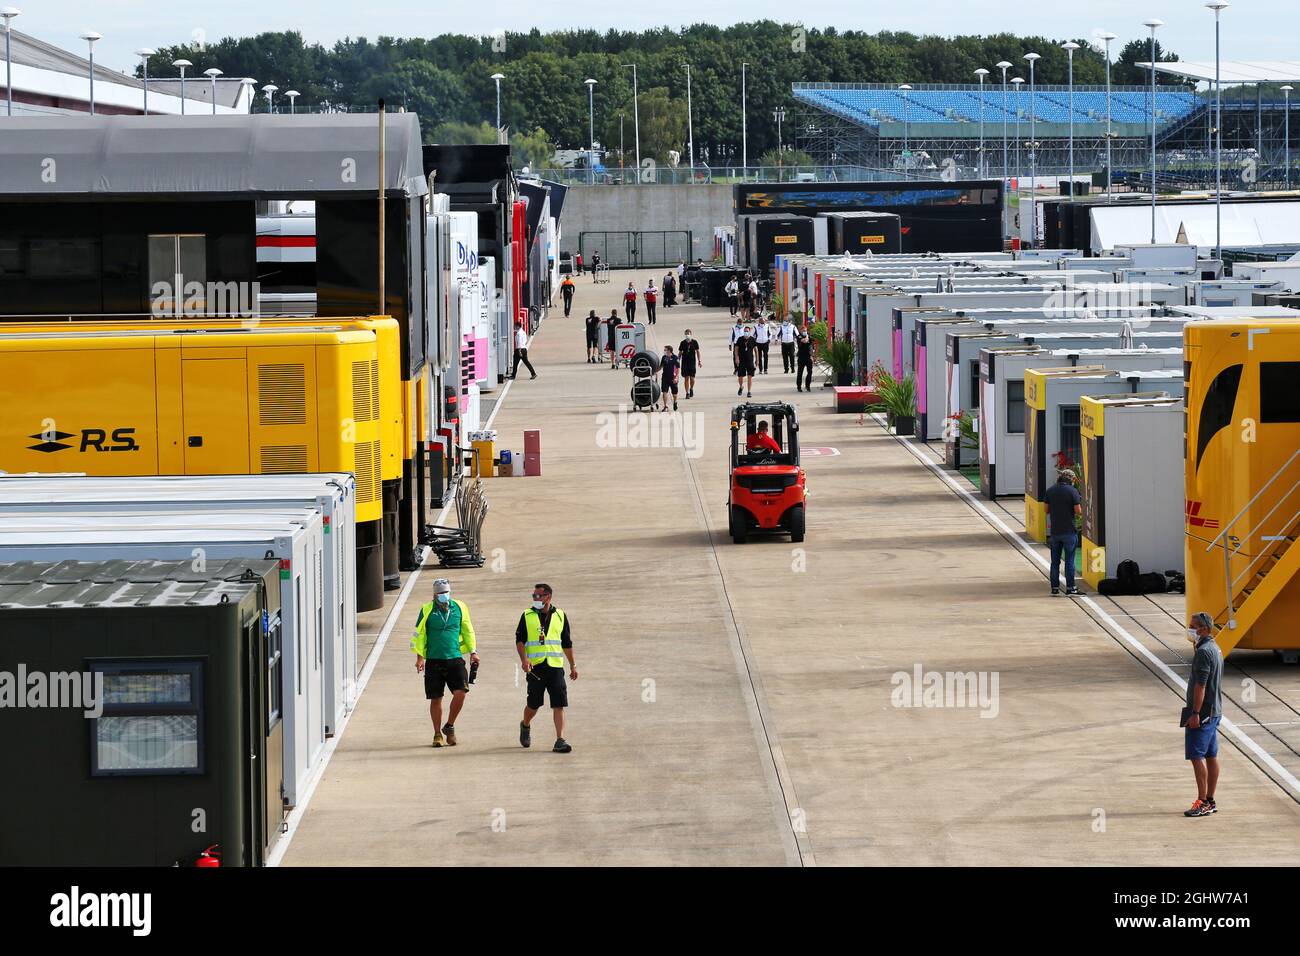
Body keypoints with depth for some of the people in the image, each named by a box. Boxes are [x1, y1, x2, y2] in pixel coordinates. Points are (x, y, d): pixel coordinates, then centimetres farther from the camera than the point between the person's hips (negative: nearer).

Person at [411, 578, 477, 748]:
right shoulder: (427, 610, 1)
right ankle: (438, 734, 15)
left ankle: (449, 726, 9)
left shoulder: (459, 608, 7)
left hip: (455, 659, 1)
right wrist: (420, 657, -1)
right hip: (434, 661, -1)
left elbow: (467, 631, 16)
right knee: (436, 699, 2)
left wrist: (473, 651, 13)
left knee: (460, 692, -13)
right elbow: (419, 634, 4)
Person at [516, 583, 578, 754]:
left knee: (559, 704, -9)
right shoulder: (527, 616, 6)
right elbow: (520, 640, 2)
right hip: (535, 667, -1)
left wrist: (573, 665, 17)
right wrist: (524, 659, -14)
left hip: (555, 666, 1)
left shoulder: (560, 616, 10)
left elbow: (567, 643, 17)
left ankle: (560, 740, -12)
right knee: (534, 704, 7)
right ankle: (525, 725, 37)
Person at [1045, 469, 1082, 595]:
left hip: (1054, 531, 3)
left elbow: (1046, 510, 6)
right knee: (1069, 561, 2)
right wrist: (1081, 509, 10)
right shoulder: (1072, 491, -9)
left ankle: (1055, 587, 10)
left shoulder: (1050, 491, 3)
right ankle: (1070, 587, 2)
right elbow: (1078, 511, -12)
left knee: (1055, 561, 10)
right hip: (1069, 531, -3)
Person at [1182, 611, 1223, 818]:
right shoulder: (1215, 649, 14)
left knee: (1196, 756, -9)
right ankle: (1210, 801, 15)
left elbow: (1200, 685, -22)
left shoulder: (1203, 652, -18)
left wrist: (1195, 713, -22)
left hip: (1202, 712, -10)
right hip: (1215, 711, 10)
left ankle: (1202, 802, -10)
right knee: (1211, 756, 12)